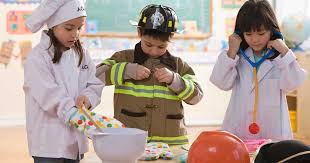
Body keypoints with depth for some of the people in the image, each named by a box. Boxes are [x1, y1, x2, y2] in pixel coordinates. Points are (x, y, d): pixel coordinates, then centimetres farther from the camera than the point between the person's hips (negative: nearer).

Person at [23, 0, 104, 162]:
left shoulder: (81, 54, 8)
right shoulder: (38, 58, -13)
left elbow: (95, 84, 4)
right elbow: (50, 97, -22)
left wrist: (88, 98, -19)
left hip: (76, 139, 6)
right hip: (49, 143, -6)